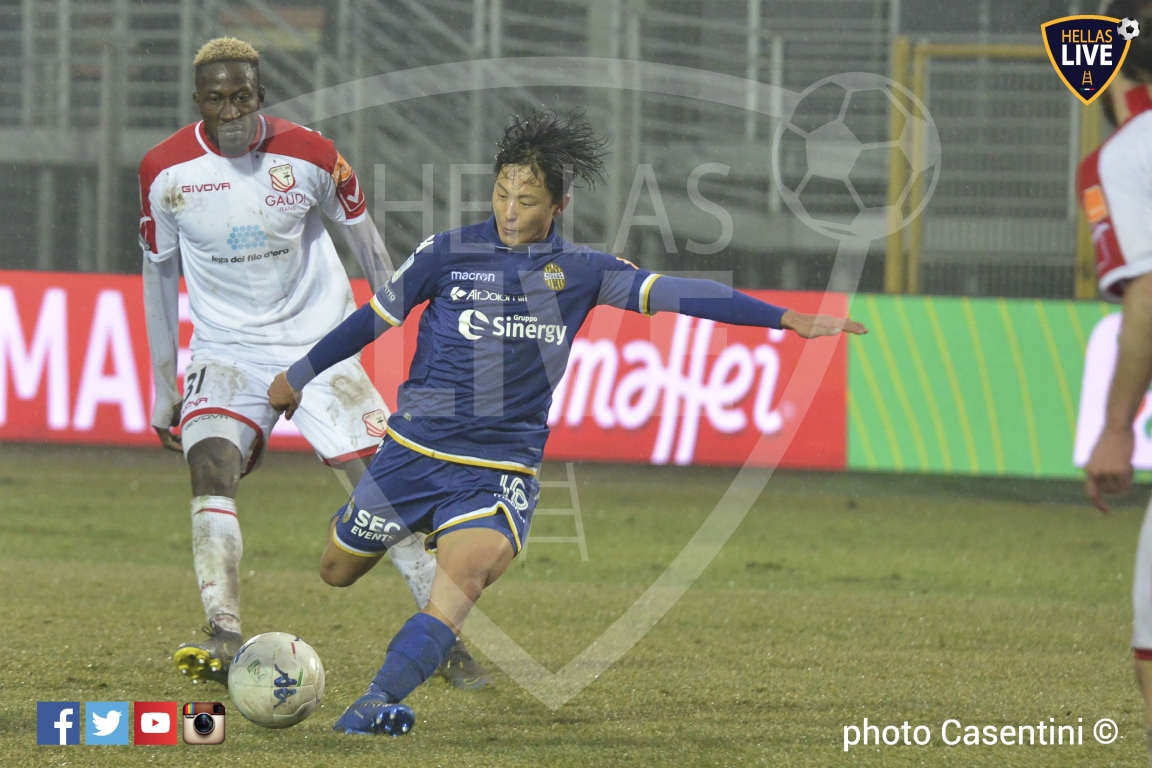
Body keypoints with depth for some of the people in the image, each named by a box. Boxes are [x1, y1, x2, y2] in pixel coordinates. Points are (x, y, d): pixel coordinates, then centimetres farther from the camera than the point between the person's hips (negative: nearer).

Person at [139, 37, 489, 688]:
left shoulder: (310, 156, -10)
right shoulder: (166, 170, -7)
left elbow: (366, 242, 5)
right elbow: (160, 270, 8)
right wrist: (163, 384, 10)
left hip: (320, 343, 0)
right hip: (226, 352, 0)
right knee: (210, 464, -25)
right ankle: (225, 641, -31)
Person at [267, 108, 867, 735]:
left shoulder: (580, 272, 2)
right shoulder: (447, 254, -2)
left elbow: (676, 294, -2)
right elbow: (375, 317, 9)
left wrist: (789, 320, -6)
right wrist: (300, 375, 18)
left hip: (503, 469, -1)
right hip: (416, 449, 1)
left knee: (462, 579, -27)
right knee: (338, 572, 13)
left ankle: (376, 703, -35)